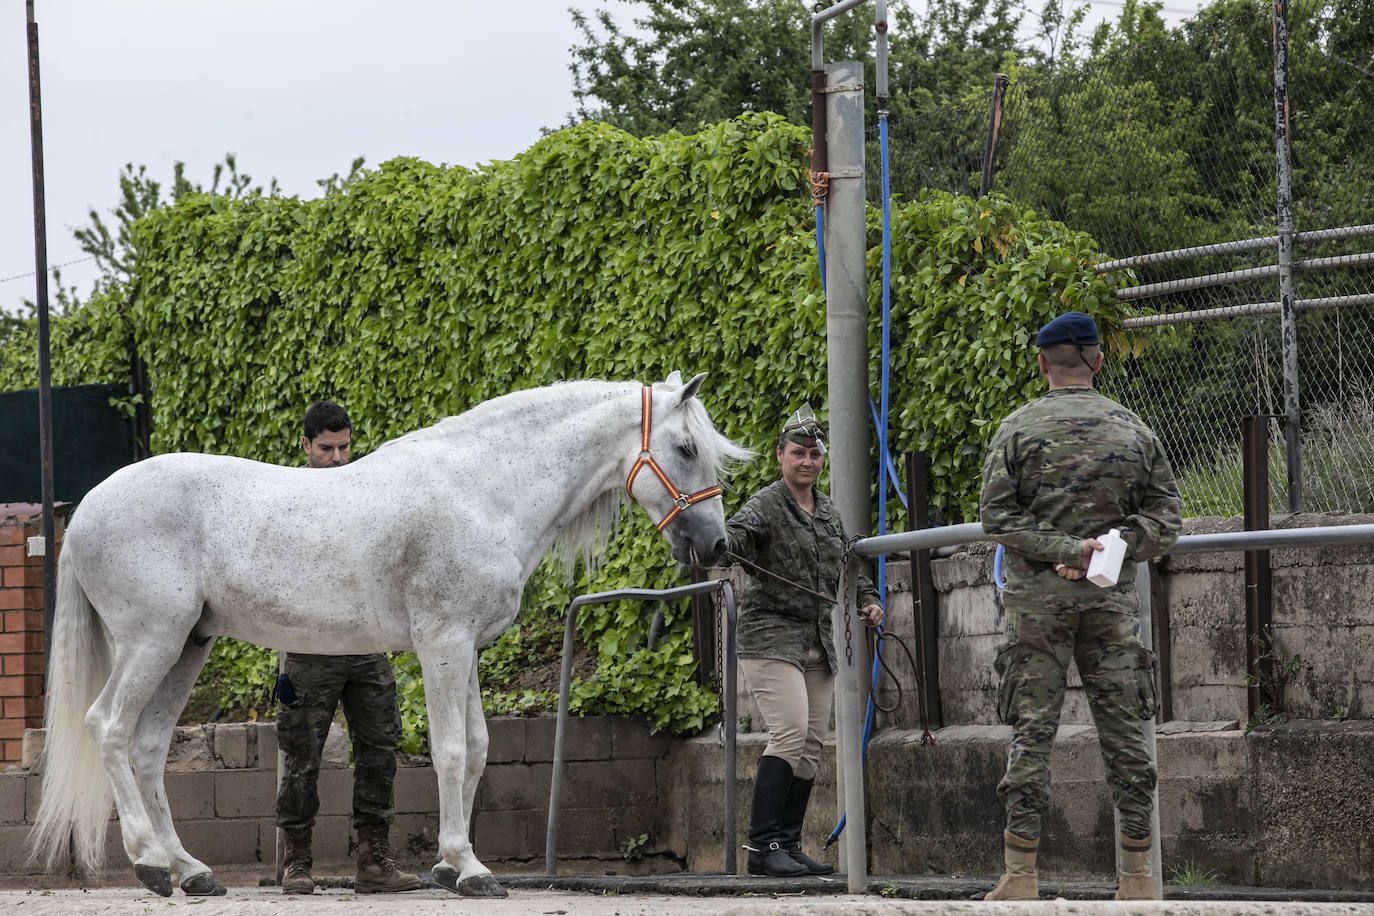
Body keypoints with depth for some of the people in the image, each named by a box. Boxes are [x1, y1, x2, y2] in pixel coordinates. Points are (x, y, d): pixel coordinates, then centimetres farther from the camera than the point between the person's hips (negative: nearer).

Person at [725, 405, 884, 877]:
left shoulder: (828, 512, 16)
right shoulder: (765, 506, -6)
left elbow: (848, 564, 29)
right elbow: (736, 534, -26)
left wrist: (868, 601, 14)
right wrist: (713, 542, -49)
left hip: (819, 643, 8)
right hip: (771, 637, -8)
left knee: (811, 745, 6)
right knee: (790, 733, -20)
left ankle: (788, 843, 12)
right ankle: (762, 844, -19)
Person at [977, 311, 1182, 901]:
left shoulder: (1017, 429, 0)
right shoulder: (1133, 430, 7)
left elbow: (997, 516, -8)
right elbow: (1165, 517, 4)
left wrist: (1067, 549, -10)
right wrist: (1094, 553, -5)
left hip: (1038, 598, -2)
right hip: (1113, 598, 2)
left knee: (1031, 731, -1)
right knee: (1123, 731, 5)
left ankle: (1021, 874, -6)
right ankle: (1137, 875, 5)